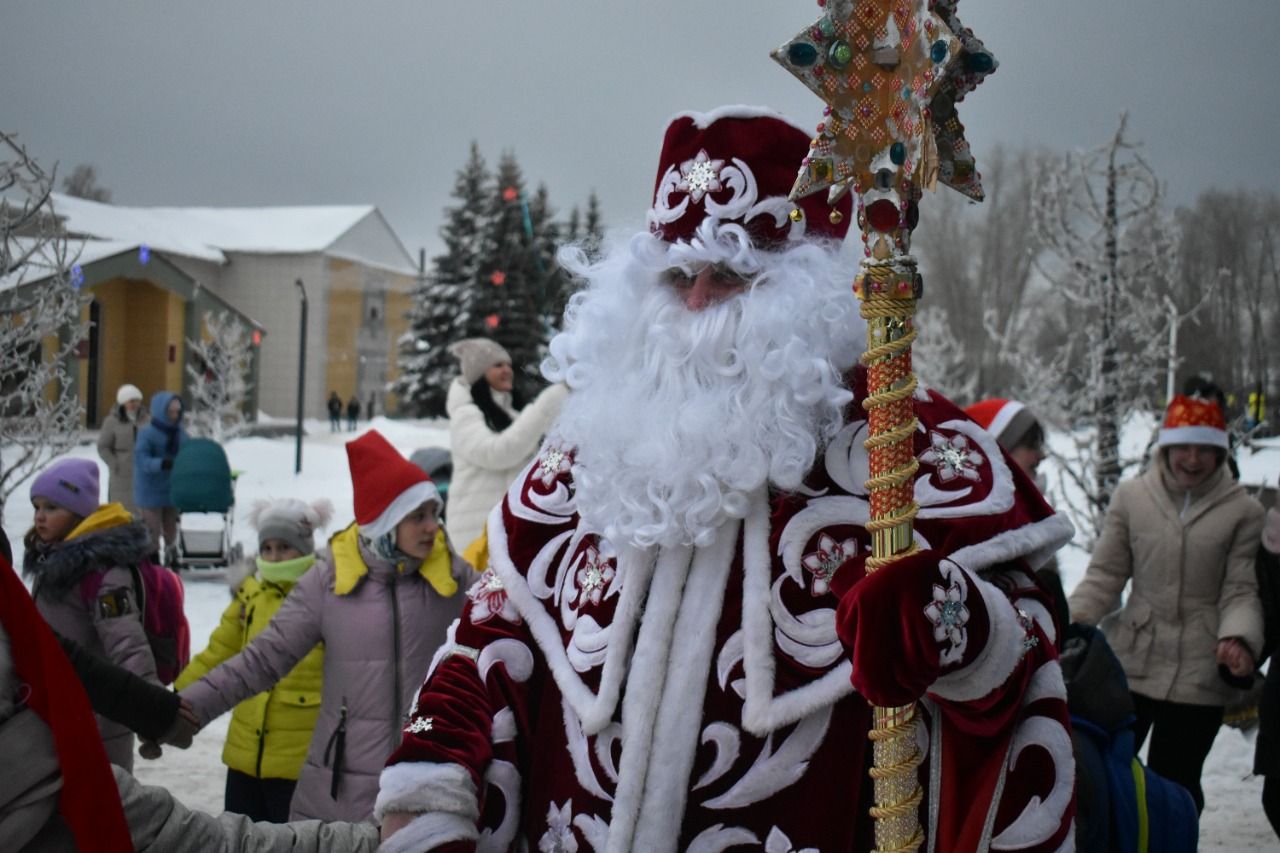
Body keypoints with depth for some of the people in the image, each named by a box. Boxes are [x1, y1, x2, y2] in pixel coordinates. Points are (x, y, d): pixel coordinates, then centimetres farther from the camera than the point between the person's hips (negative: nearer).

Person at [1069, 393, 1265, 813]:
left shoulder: (1243, 510, -2)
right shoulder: (1131, 496, 0)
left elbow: (1241, 590, -2)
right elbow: (1105, 575, 4)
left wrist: (1238, 637, -21)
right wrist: (1071, 623, -10)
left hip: (1199, 672, -1)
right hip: (1129, 661, 1)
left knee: (1175, 786, 7)